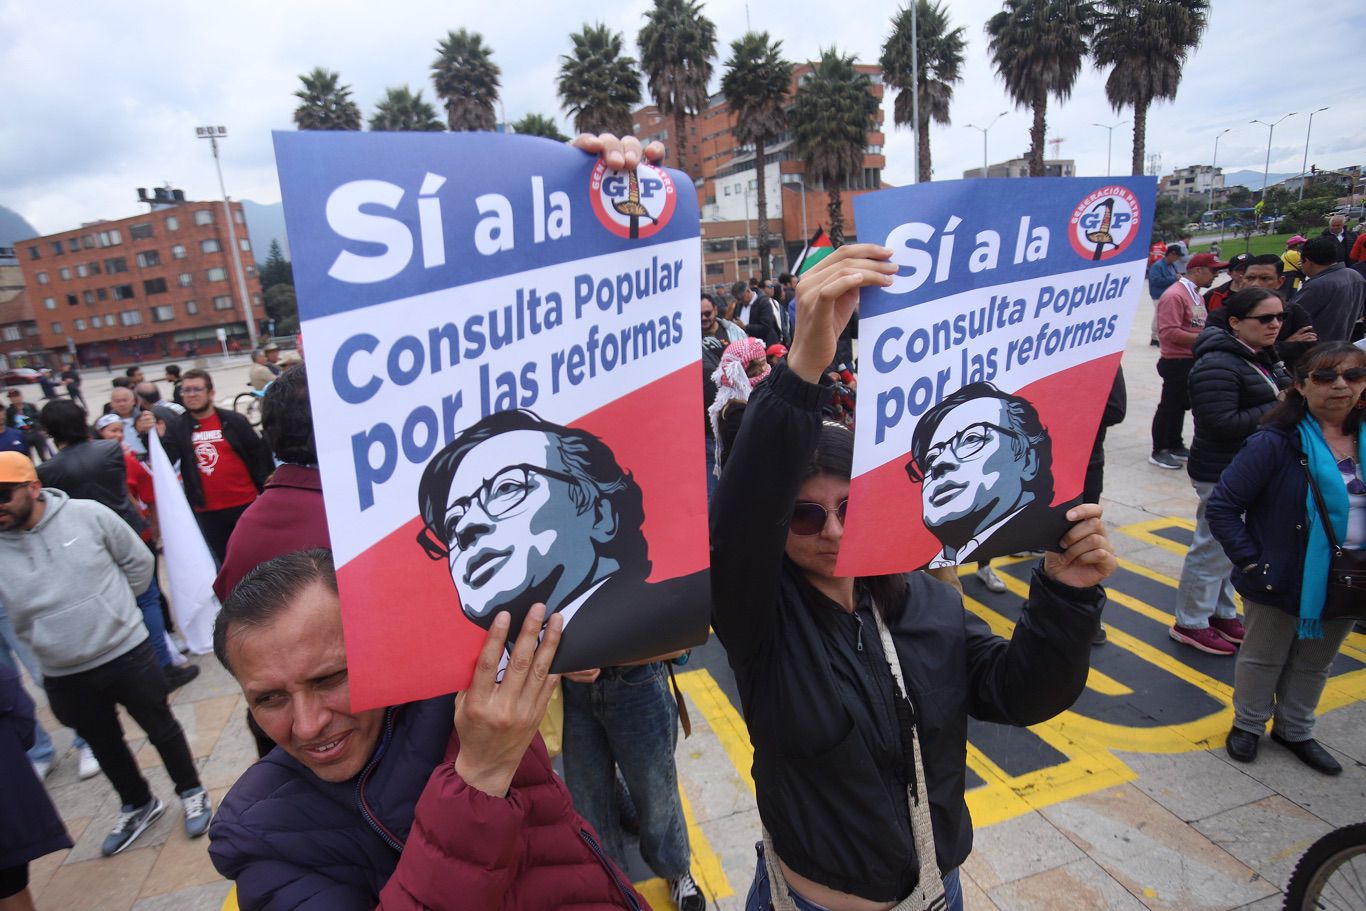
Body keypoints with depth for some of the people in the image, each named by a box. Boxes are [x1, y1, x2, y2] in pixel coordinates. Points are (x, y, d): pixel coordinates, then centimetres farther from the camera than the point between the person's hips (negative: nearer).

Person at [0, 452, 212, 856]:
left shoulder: (86, 514, -13)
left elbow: (139, 561, -1)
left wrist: (111, 608, 4)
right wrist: (46, 632, -8)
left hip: (127, 653, -2)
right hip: (64, 676, 3)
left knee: (161, 728, 13)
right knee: (104, 746, 21)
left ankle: (192, 793, 34)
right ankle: (138, 805, 44)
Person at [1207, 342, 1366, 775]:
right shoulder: (1277, 442, -19)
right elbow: (1222, 506, -18)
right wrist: (1250, 562, -19)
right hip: (1281, 583, -5)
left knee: (1315, 663, 22)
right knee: (1263, 658, 15)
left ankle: (1294, 730, 43)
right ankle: (1248, 724, 36)